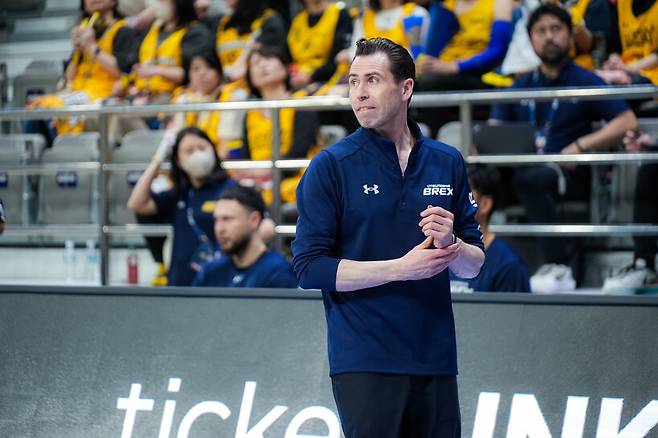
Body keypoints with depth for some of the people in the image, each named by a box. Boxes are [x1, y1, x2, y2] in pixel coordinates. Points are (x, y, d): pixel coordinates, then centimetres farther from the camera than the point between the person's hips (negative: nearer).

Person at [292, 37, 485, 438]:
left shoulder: (448, 163, 10)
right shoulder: (331, 166, -2)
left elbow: (474, 266, 12)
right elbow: (310, 269, -9)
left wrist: (450, 246, -11)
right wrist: (402, 268, -15)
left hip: (435, 359, 4)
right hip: (364, 360, -4)